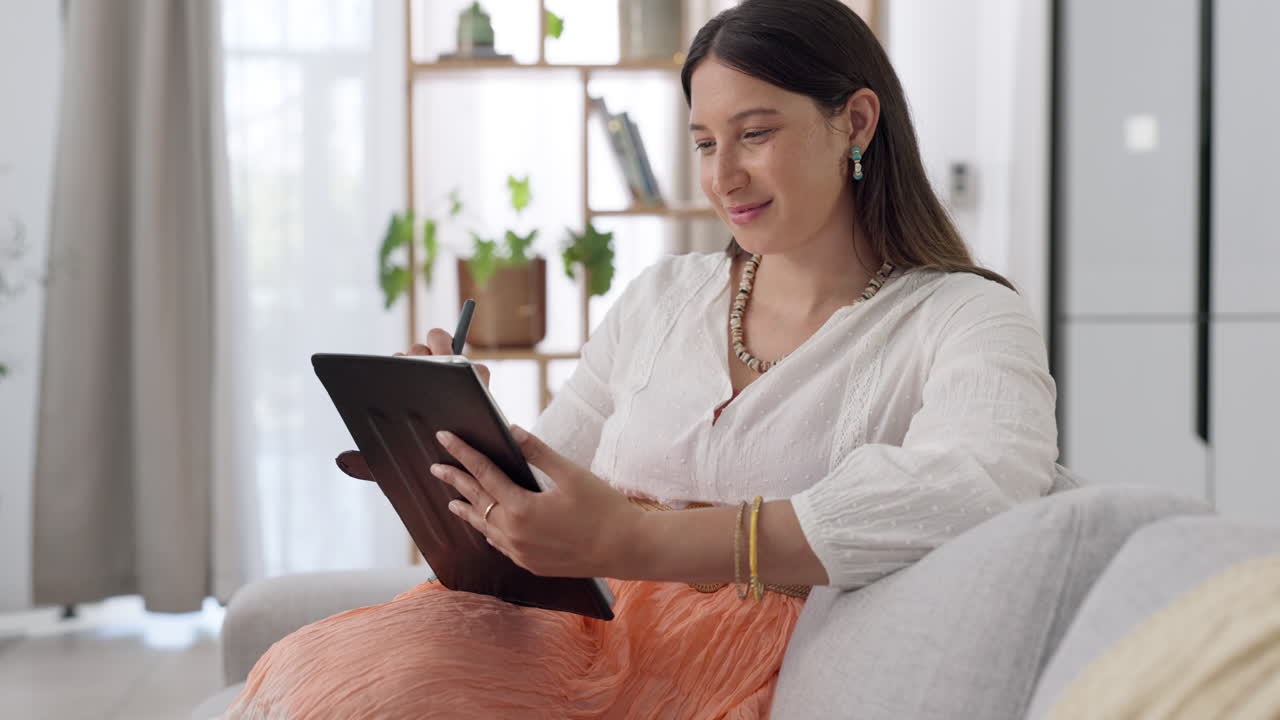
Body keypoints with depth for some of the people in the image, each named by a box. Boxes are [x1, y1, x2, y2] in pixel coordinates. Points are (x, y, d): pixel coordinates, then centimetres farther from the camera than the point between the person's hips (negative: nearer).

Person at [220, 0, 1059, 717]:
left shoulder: (968, 320, 2)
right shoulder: (660, 298, 20)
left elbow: (985, 481, -21)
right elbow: (545, 491, 22)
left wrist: (636, 541, -29)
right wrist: (465, 440, -4)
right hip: (575, 623, 5)